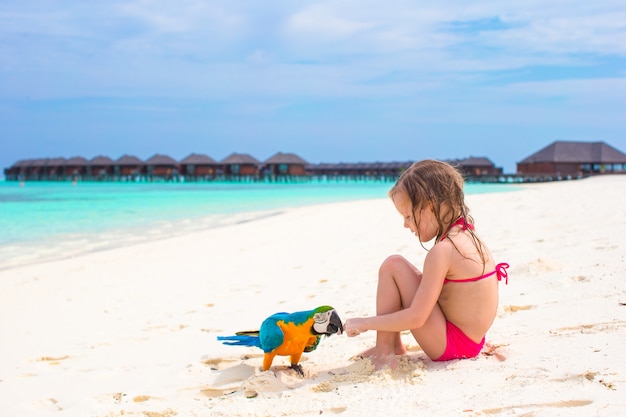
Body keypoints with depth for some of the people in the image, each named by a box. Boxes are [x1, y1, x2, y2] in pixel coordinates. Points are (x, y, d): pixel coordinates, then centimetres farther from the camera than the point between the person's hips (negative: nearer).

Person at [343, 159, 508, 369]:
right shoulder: (468, 236, 5)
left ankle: (384, 351, -5)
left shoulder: (441, 251, -22)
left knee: (392, 265, -10)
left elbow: (416, 318, -22)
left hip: (450, 346, -10)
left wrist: (365, 323, -13)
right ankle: (395, 345, 17)